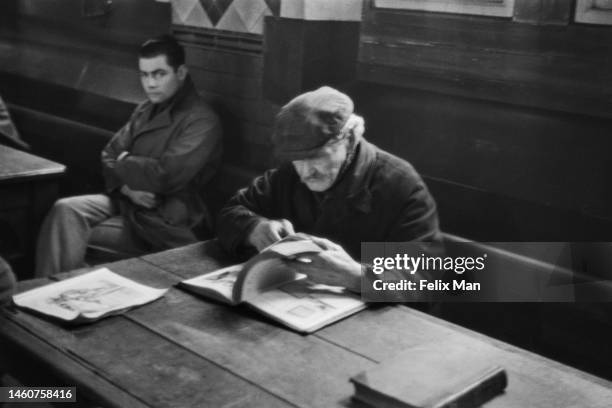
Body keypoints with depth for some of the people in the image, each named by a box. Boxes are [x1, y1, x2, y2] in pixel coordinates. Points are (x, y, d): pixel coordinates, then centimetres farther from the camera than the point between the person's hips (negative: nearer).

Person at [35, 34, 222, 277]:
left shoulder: (202, 121, -11)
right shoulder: (145, 111, 12)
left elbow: (166, 176, -21)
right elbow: (109, 157, 11)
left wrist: (124, 161, -4)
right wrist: (127, 187, -11)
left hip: (162, 224, -7)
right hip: (125, 201, 7)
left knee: (69, 238, -20)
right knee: (65, 210, -19)